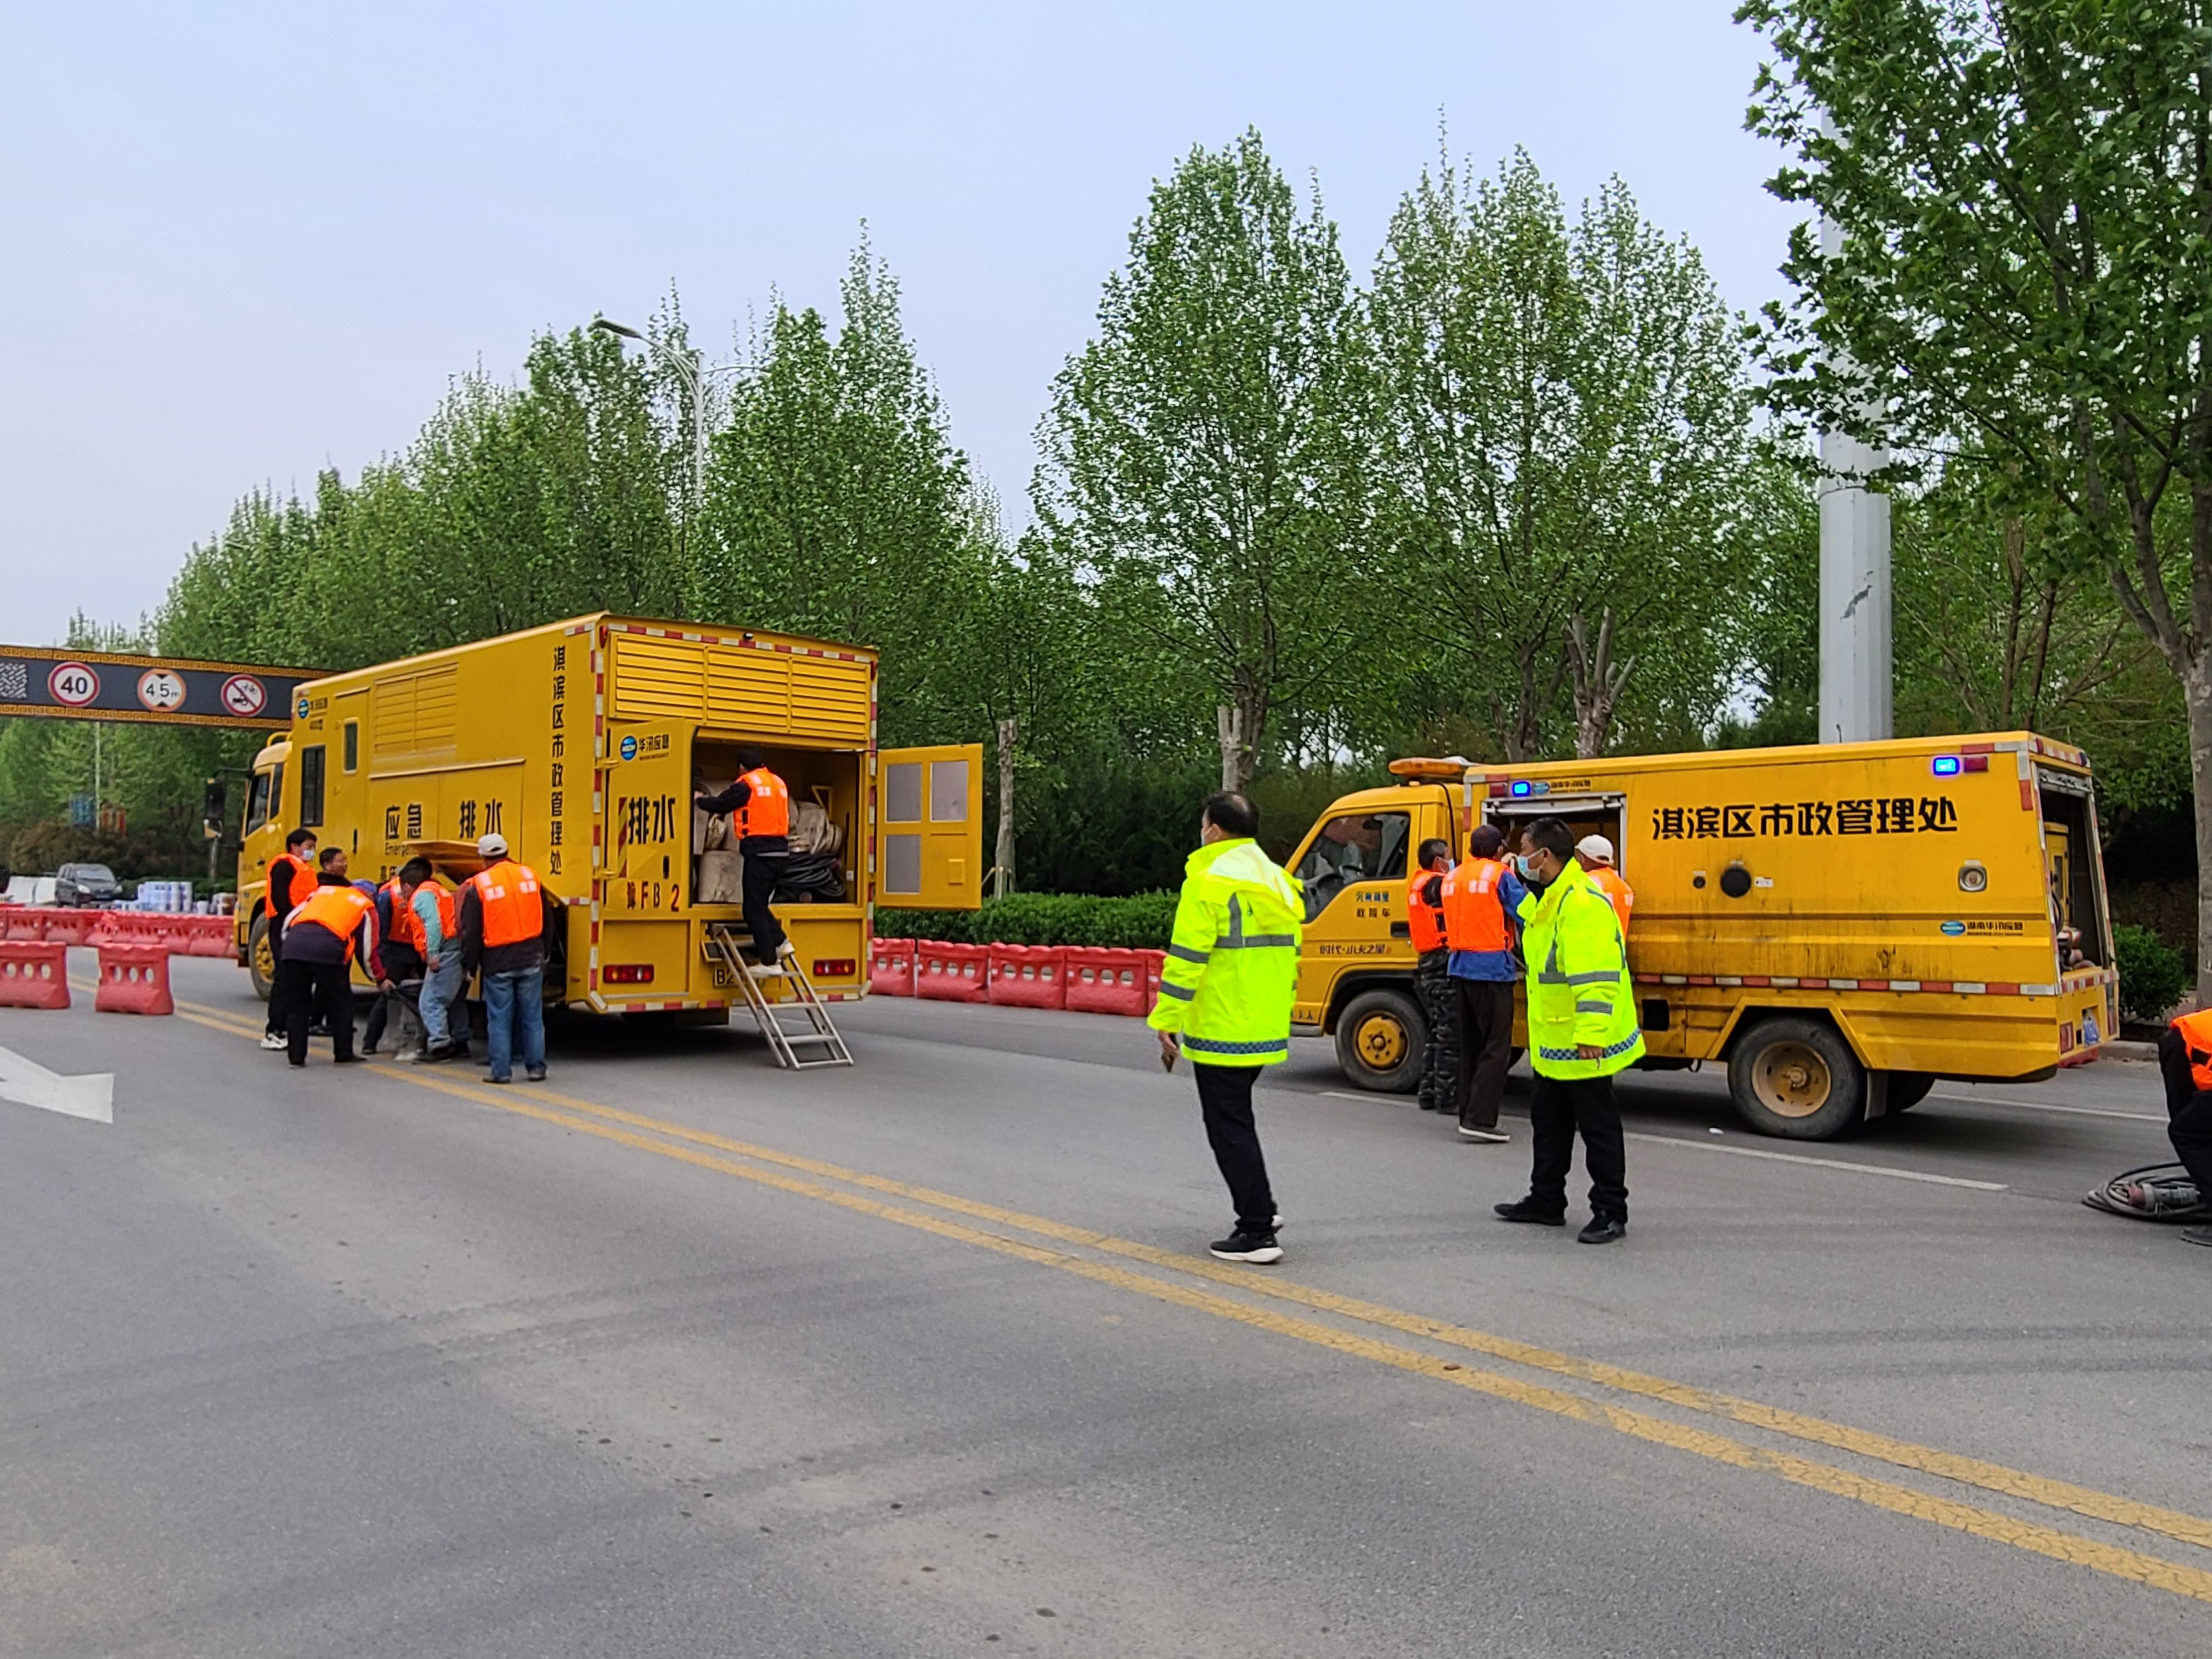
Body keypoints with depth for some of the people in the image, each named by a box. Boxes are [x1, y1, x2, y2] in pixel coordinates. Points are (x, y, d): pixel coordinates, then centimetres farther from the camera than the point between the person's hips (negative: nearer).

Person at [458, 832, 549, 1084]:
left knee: (499, 1020, 5)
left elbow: (470, 932, -3)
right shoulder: (530, 875, 5)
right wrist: (542, 953, 24)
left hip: (497, 964, -3)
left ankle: (502, 1071, 6)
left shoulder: (477, 886, -5)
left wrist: (469, 964, 9)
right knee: (533, 1017, 10)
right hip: (531, 960, 3)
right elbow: (545, 920, 13)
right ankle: (536, 1068, 12)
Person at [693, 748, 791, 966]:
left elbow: (720, 804, 0)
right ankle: (780, 942, 10)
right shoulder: (779, 783, 15)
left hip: (759, 851, -7)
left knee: (754, 908, -1)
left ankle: (768, 960, -2)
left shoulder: (747, 785, -5)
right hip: (780, 850, 7)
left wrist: (698, 800, 19)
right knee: (760, 904, 20)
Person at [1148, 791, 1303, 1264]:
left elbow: (1187, 959, -18)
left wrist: (1166, 1021, -13)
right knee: (1236, 1116, 24)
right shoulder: (1277, 881, 12)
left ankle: (1257, 1234, 2)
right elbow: (1289, 956, 18)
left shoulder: (1208, 880, -14)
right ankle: (1260, 1208, 27)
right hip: (1267, 1030, 8)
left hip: (1220, 1030, -8)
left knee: (1229, 1127, 0)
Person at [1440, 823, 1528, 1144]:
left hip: (1460, 966, 7)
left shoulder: (1452, 877, 13)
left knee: (1470, 1045, 15)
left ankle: (1468, 1114, 19)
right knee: (1497, 1048, -5)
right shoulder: (1500, 875, -7)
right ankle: (1480, 1119, -11)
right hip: (1492, 968, -7)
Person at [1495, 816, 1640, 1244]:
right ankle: (1546, 1200, 31)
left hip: (1583, 1046, -11)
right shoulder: (1543, 899, 11)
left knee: (1598, 1127, 1)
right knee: (1548, 1120, 19)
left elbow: (1596, 976, -29)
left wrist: (1591, 1035, -31)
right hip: (1553, 1040, 11)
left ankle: (1610, 1212, 11)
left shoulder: (1582, 902, -23)